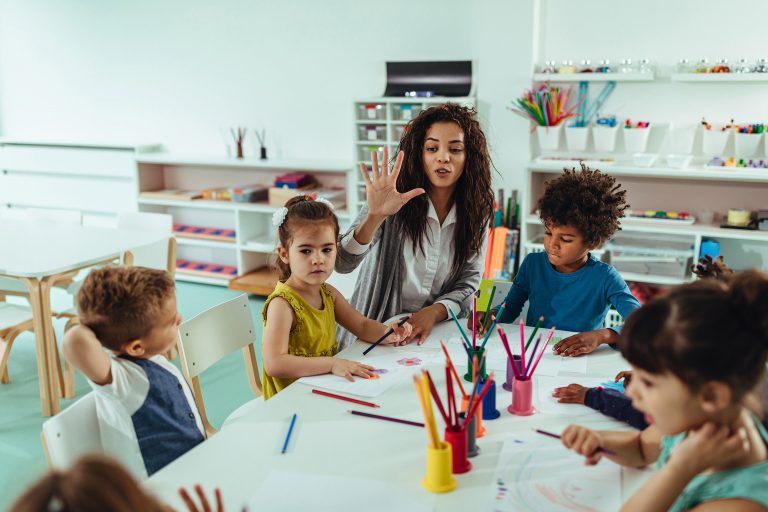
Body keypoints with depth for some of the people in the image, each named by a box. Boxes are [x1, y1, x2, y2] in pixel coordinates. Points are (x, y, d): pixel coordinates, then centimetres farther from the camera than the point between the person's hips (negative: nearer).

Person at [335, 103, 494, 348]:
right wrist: (375, 216, -34)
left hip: (437, 330, 3)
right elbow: (342, 264, -17)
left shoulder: (476, 211, 0)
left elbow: (468, 283, 4)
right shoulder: (396, 197, -10)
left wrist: (434, 312, -15)